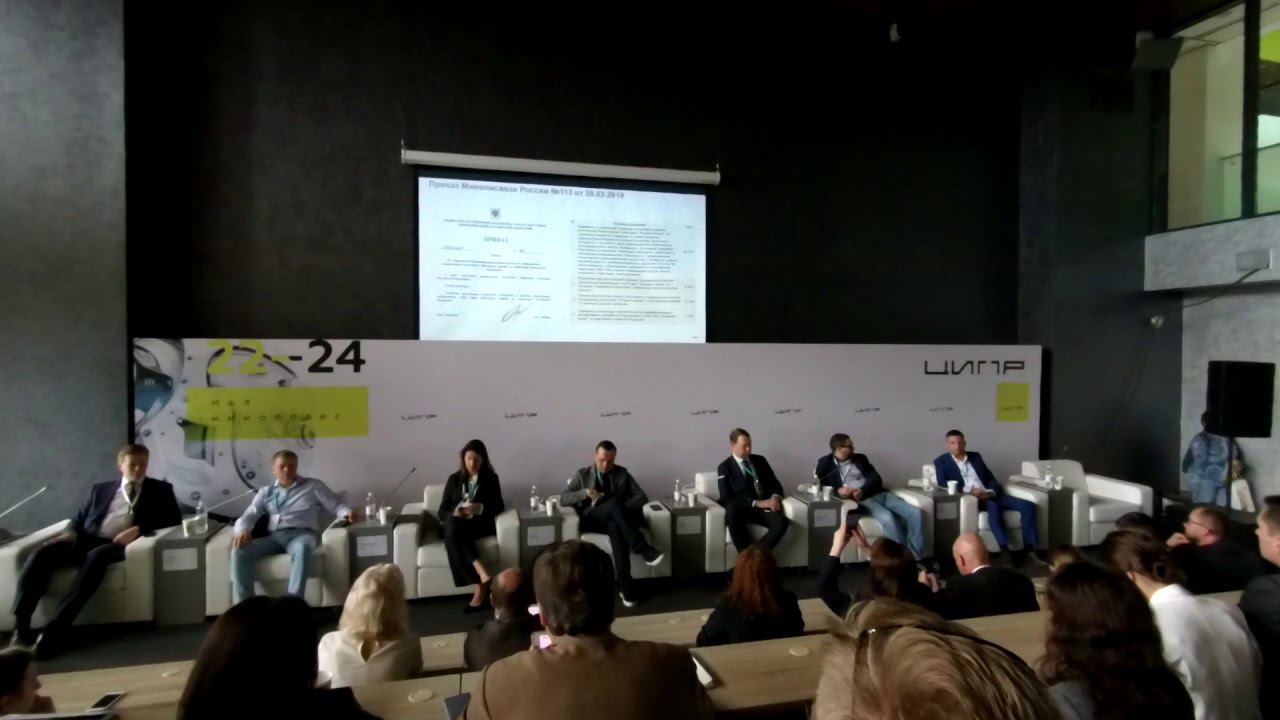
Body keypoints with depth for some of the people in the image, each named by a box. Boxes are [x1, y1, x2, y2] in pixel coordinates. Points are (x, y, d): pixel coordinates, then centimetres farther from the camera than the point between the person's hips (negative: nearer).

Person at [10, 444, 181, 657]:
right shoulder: (100, 489, 26)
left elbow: (174, 518, 2)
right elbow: (79, 519, 22)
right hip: (87, 541, 4)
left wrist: (138, 529, -12)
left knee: (97, 556, -37)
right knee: (42, 554, -24)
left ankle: (56, 629, -39)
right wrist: (71, 532, -2)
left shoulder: (159, 489, 15)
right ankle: (20, 629, -24)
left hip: (118, 544, -4)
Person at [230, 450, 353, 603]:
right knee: (239, 551, -24)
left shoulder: (313, 486, 16)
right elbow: (249, 515, 13)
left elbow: (335, 505, 11)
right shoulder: (266, 492, 24)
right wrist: (243, 529, -11)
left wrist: (347, 513, -14)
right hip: (274, 537, 4)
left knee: (302, 548, -40)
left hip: (302, 534, -3)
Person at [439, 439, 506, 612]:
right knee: (452, 524, -37)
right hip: (455, 525, 2)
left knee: (455, 528, -36)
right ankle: (483, 575, -50)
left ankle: (480, 588, -41)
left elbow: (499, 507, 3)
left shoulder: (491, 478, 11)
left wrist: (480, 508, -18)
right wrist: (453, 513, -14)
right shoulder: (454, 479, 15)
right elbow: (442, 512, 11)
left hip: (480, 525, -2)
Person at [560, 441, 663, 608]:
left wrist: (624, 508, -14)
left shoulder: (622, 473, 15)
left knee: (616, 527, -40)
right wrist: (584, 493, -14)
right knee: (614, 502, -36)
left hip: (616, 521, 1)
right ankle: (644, 549, -43)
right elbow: (563, 499, 4)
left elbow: (642, 496, 6)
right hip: (592, 521, -1)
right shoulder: (582, 474, 13)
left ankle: (624, 585, -45)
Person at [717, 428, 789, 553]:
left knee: (782, 522, -29)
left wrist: (775, 497, -8)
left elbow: (775, 484, 17)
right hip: (741, 509, -3)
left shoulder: (760, 460, 17)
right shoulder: (724, 468, 3)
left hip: (765, 507, 4)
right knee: (731, 514, -38)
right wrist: (756, 503, -17)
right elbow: (727, 498, -8)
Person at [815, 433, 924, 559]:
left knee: (914, 512, -16)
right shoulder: (826, 462, 9)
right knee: (887, 518, -34)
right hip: (862, 500, -5)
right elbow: (818, 485, -1)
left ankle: (917, 557, -12)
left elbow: (876, 478, 8)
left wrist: (863, 490, -13)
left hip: (880, 494, 5)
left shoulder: (860, 458, 21)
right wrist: (838, 490, -19)